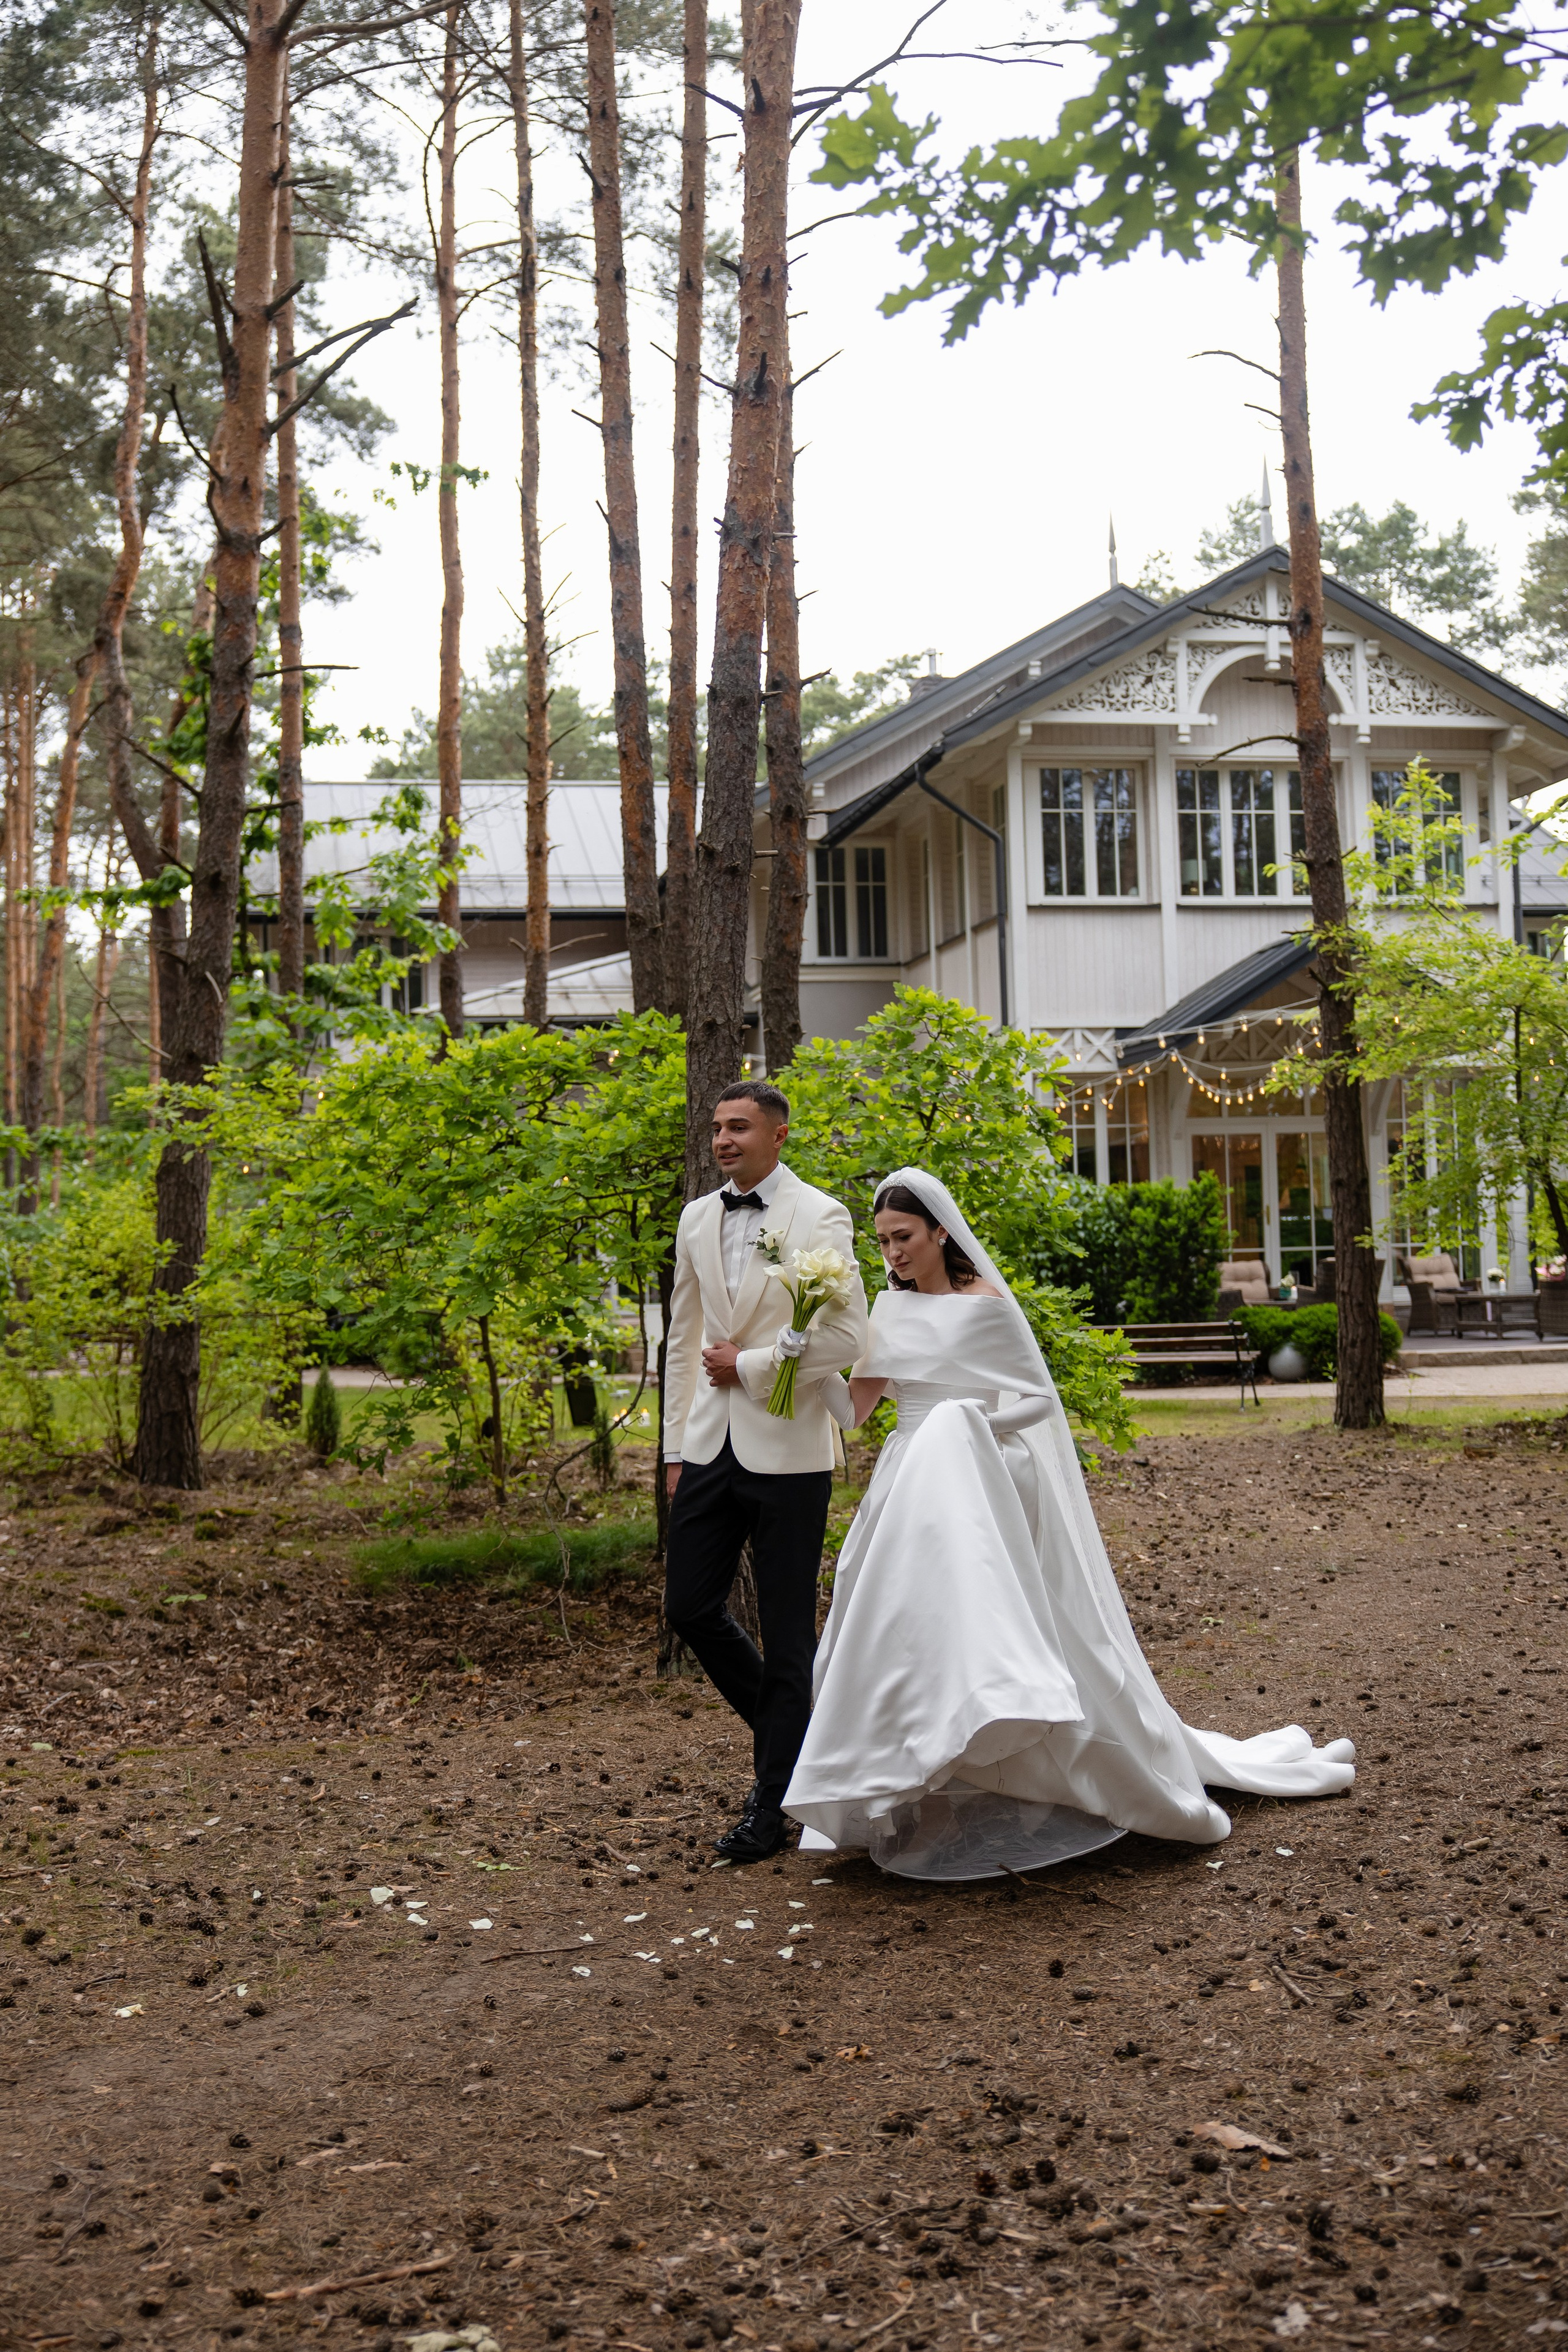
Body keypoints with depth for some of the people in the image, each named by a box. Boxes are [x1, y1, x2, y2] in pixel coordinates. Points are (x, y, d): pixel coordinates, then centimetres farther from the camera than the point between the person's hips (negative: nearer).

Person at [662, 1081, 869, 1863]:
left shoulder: (820, 1219, -6)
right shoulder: (696, 1220, 11)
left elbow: (847, 1339, -14)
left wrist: (748, 1367, -10)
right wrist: (676, 1447, 14)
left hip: (786, 1453, -6)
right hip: (711, 1445, 6)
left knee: (785, 1633, 3)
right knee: (689, 1608, 8)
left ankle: (776, 1803, 14)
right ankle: (787, 1733, 31)